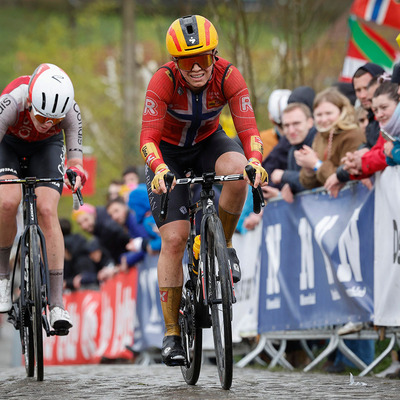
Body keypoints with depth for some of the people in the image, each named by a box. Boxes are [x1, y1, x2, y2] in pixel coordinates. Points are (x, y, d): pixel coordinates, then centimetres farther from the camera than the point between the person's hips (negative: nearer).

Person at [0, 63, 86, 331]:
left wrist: (76, 172, -46)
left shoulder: (71, 111, -33)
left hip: (46, 147, 1)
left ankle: (57, 304, -17)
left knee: (47, 211, -18)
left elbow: (75, 157, -25)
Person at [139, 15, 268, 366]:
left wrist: (255, 162, -52)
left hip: (208, 143, 2)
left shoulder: (228, 76, -26)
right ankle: (172, 332, -2)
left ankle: (224, 244, -9)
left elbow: (248, 128, -32)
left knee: (237, 169, -35)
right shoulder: (164, 80, -30)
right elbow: (148, 136, -37)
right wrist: (159, 169, -57)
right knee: (174, 239, -12)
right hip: (169, 153, -1)